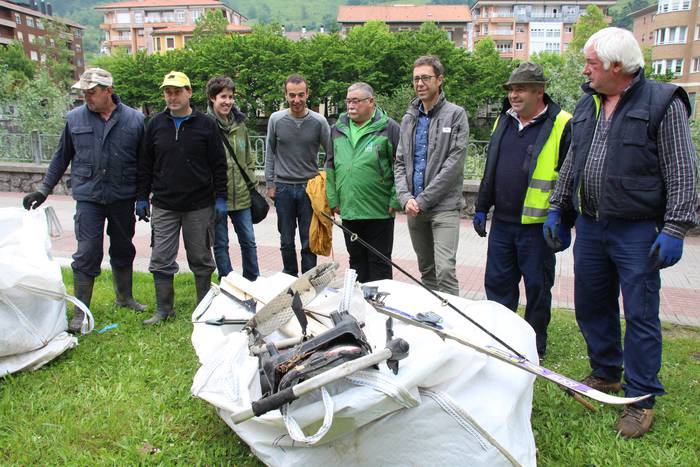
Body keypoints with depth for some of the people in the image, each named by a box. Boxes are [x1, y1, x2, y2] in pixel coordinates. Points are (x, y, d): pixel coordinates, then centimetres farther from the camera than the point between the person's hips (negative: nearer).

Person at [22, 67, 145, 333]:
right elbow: (61, 157, 12)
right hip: (88, 198, 0)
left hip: (124, 199, 1)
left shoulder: (134, 120, -3)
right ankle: (80, 312, 8)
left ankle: (124, 297, 34)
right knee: (87, 254, -4)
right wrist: (43, 190, 11)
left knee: (123, 250, 14)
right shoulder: (75, 118, 1)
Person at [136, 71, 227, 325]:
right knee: (161, 260, 5)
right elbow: (145, 165, 11)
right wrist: (142, 197, 7)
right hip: (163, 206, 3)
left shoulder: (206, 124, -1)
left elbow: (219, 165, 0)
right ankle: (163, 309, 19)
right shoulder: (155, 124, 7)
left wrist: (220, 198, -5)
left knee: (201, 260, 8)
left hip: (200, 206, -2)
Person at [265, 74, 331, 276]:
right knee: (286, 241, 12)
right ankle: (290, 278, 28)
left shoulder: (319, 121, -4)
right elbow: (270, 153, 7)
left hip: (310, 188, -1)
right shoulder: (276, 119, 0)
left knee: (309, 241, 4)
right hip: (283, 188, 1)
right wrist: (270, 183, 4)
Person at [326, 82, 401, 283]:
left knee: (379, 262, 5)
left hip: (380, 212, -5)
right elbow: (330, 167, 15)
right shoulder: (338, 129, 10)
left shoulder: (388, 127, -5)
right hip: (348, 211, 5)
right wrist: (333, 199, 9)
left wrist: (396, 200, -10)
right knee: (356, 259, 17)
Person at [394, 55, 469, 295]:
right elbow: (400, 163, 11)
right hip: (413, 208, 5)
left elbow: (454, 164, -12)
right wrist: (405, 197, -6)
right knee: (426, 270, 15)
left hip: (444, 206, -5)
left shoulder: (455, 115, -3)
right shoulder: (409, 118, 13)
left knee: (445, 270, -13)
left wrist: (423, 200, -14)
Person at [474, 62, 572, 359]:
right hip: (502, 221, 6)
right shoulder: (504, 121, 12)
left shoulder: (561, 126, -8)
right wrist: (482, 208, 16)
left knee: (537, 287, 8)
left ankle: (534, 345, 24)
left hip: (537, 224, -6)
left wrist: (564, 223, -11)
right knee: (497, 284, 13)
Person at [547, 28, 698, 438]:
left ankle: (641, 399, 16)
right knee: (591, 306, 15)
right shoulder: (587, 105, 12)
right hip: (590, 226, 6)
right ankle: (606, 375, 35)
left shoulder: (663, 103, -7)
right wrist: (556, 208, 16)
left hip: (638, 231, -6)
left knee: (641, 315, 2)